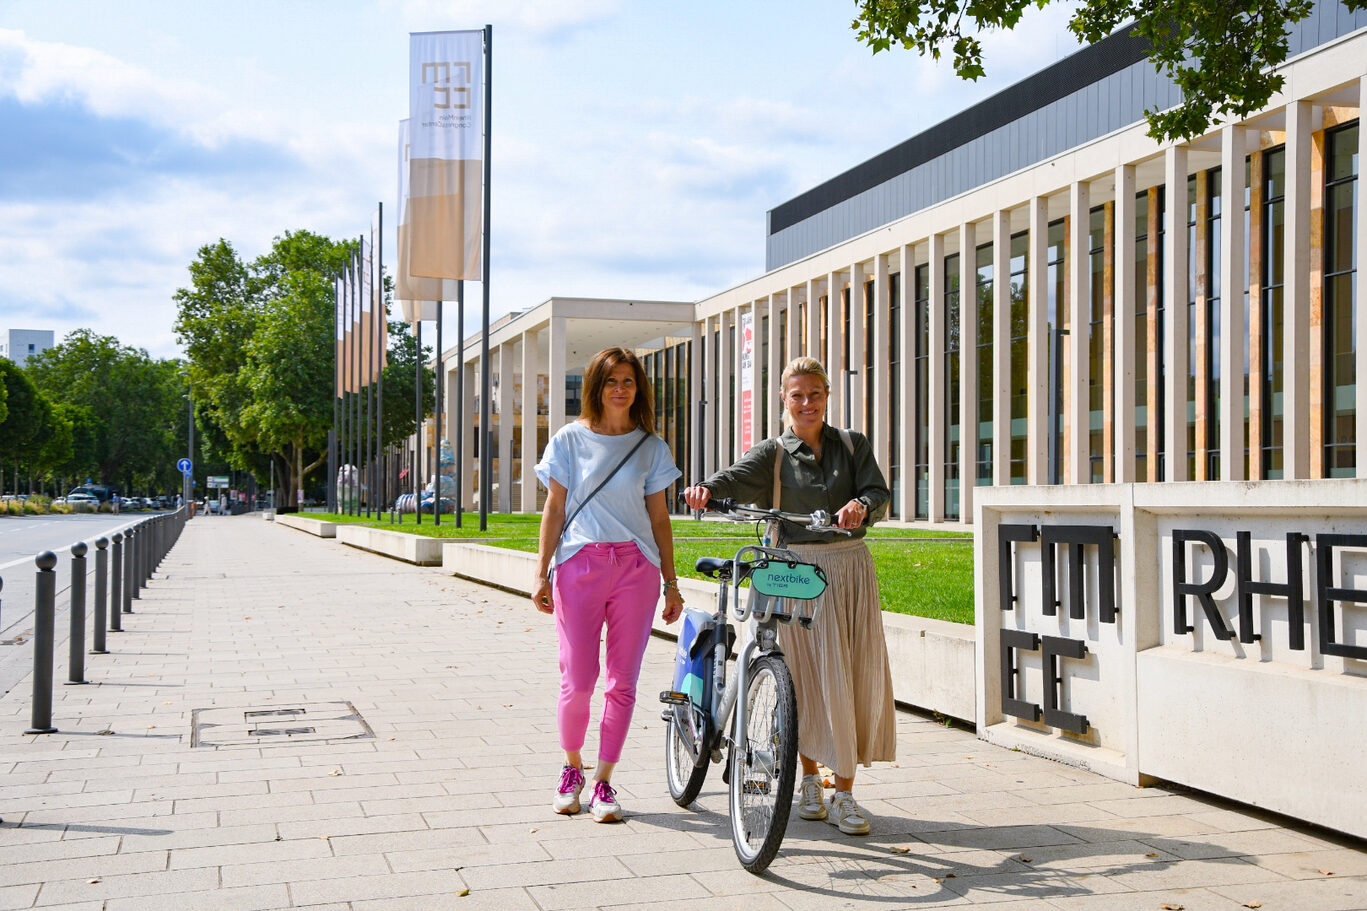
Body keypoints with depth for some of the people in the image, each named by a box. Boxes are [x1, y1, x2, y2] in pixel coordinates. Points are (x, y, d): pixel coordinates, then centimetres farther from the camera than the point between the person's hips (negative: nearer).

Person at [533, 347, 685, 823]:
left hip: (636, 568, 2)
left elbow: (659, 517, 12)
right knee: (577, 680, -5)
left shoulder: (651, 446, 10)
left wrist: (671, 583, 10)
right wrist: (540, 574, 0)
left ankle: (603, 781, 11)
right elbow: (554, 510, 6)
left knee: (622, 682, 0)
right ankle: (572, 768, 19)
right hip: (579, 565, -1)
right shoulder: (570, 439, 6)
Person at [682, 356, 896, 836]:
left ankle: (844, 792, 9)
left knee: (855, 675, 0)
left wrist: (861, 505, -27)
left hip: (850, 568, 2)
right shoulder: (774, 453, 3)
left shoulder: (853, 445, 10)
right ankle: (810, 779, 20)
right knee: (810, 675, -1)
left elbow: (878, 490, -3)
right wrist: (706, 489, -38)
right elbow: (738, 477, -16)